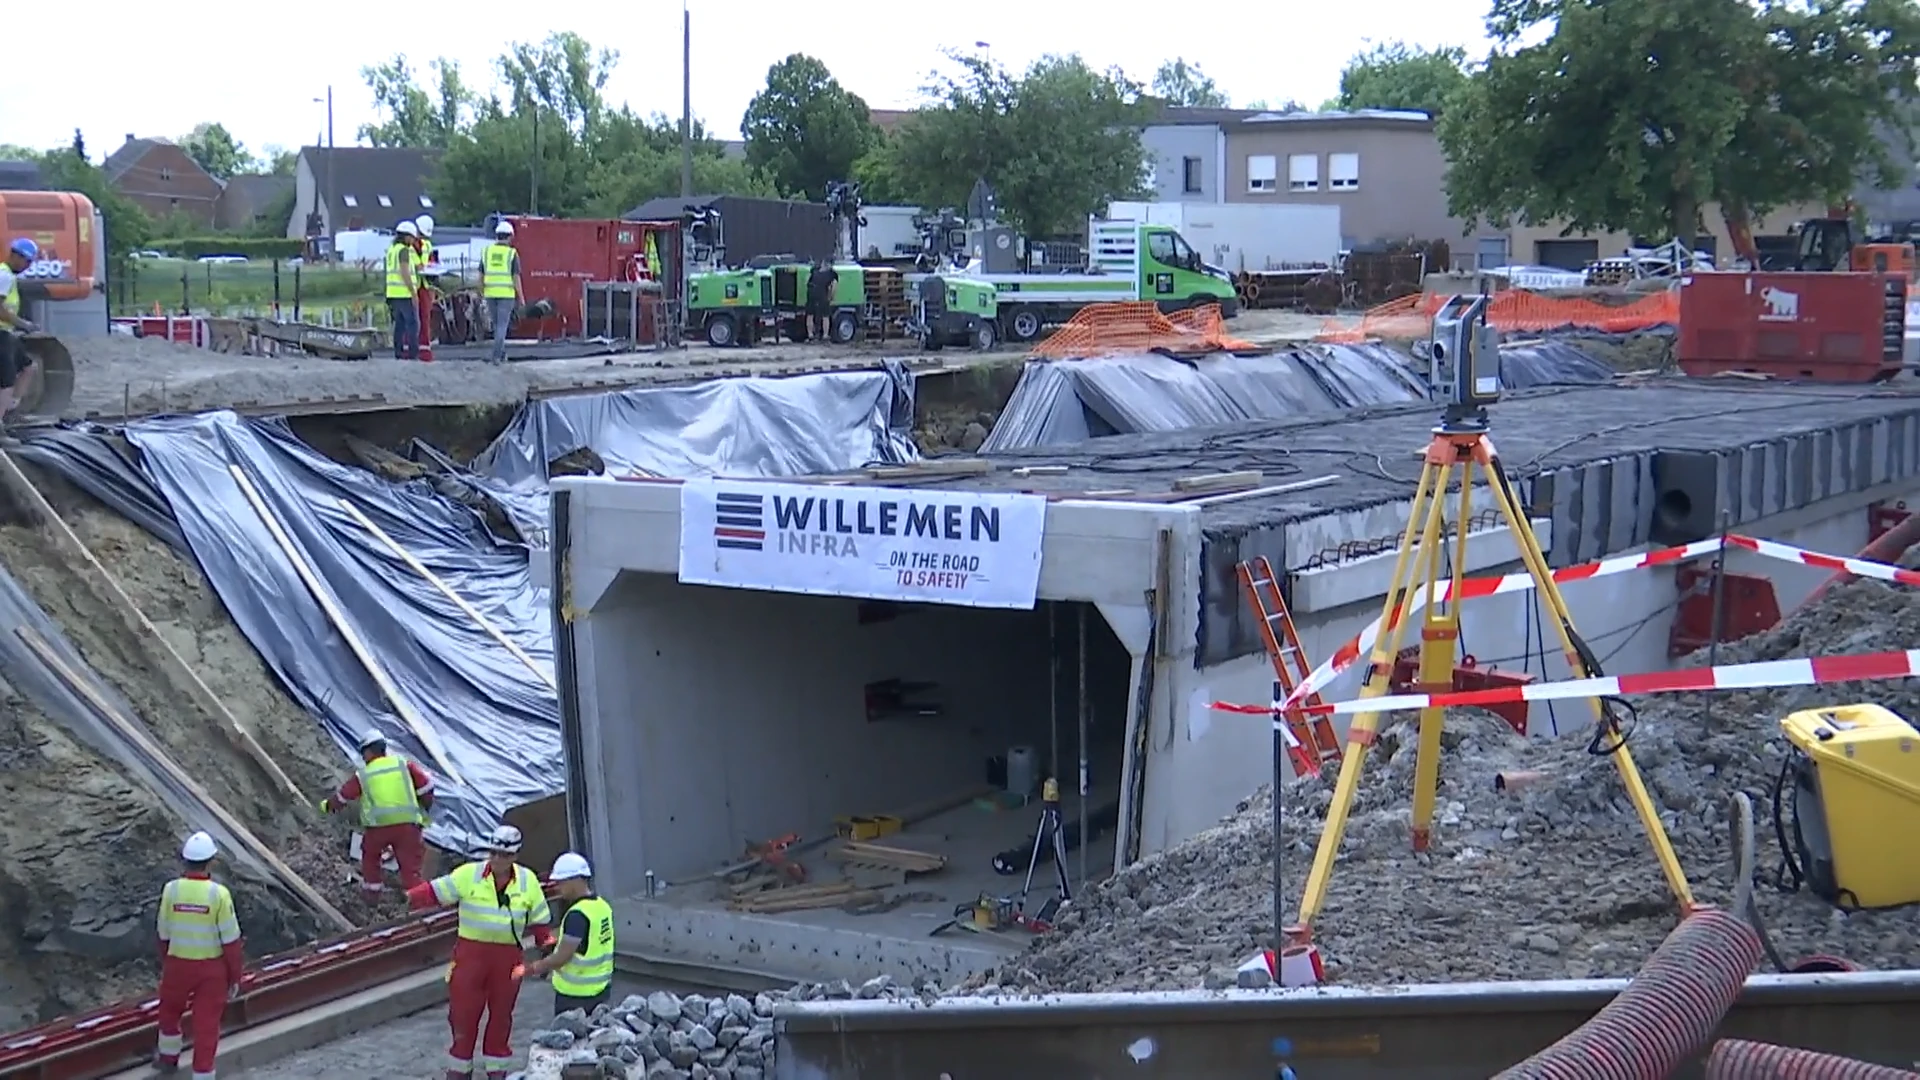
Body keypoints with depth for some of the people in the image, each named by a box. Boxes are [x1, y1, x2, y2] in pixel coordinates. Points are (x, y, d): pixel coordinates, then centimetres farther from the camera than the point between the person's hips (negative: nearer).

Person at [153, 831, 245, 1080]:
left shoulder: (171, 890, -13)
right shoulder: (219, 893, -20)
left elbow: (164, 934, 0)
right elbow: (231, 940, -14)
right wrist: (235, 976, -1)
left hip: (178, 963, 2)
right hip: (212, 966, -2)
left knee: (169, 1010, 29)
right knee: (207, 1023, 10)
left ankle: (168, 1057, 49)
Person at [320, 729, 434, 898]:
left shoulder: (363, 774, 5)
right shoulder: (404, 765, 7)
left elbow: (342, 797, 16)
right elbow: (425, 784, 5)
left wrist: (327, 805, 36)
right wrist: (423, 809, 19)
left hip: (378, 826, 0)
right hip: (407, 824, 0)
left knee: (370, 855, 28)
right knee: (410, 865, 4)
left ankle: (372, 890, 38)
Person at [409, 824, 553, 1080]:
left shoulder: (528, 881, 1)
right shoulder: (468, 875, -7)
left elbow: (540, 919, 10)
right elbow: (434, 893, -8)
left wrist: (547, 943, 4)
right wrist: (407, 897, -23)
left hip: (508, 956, 2)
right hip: (471, 952, -2)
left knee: (501, 1013, 12)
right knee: (463, 1012, 3)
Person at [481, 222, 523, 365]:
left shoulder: (487, 251, 3)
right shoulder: (512, 254, -7)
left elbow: (481, 275, 4)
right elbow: (516, 277, -10)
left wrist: (481, 294, 13)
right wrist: (521, 297, -3)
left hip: (490, 293, 3)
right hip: (507, 294, -3)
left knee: (497, 324, 18)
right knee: (502, 325, -1)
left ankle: (502, 353, 23)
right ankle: (496, 356, -10)